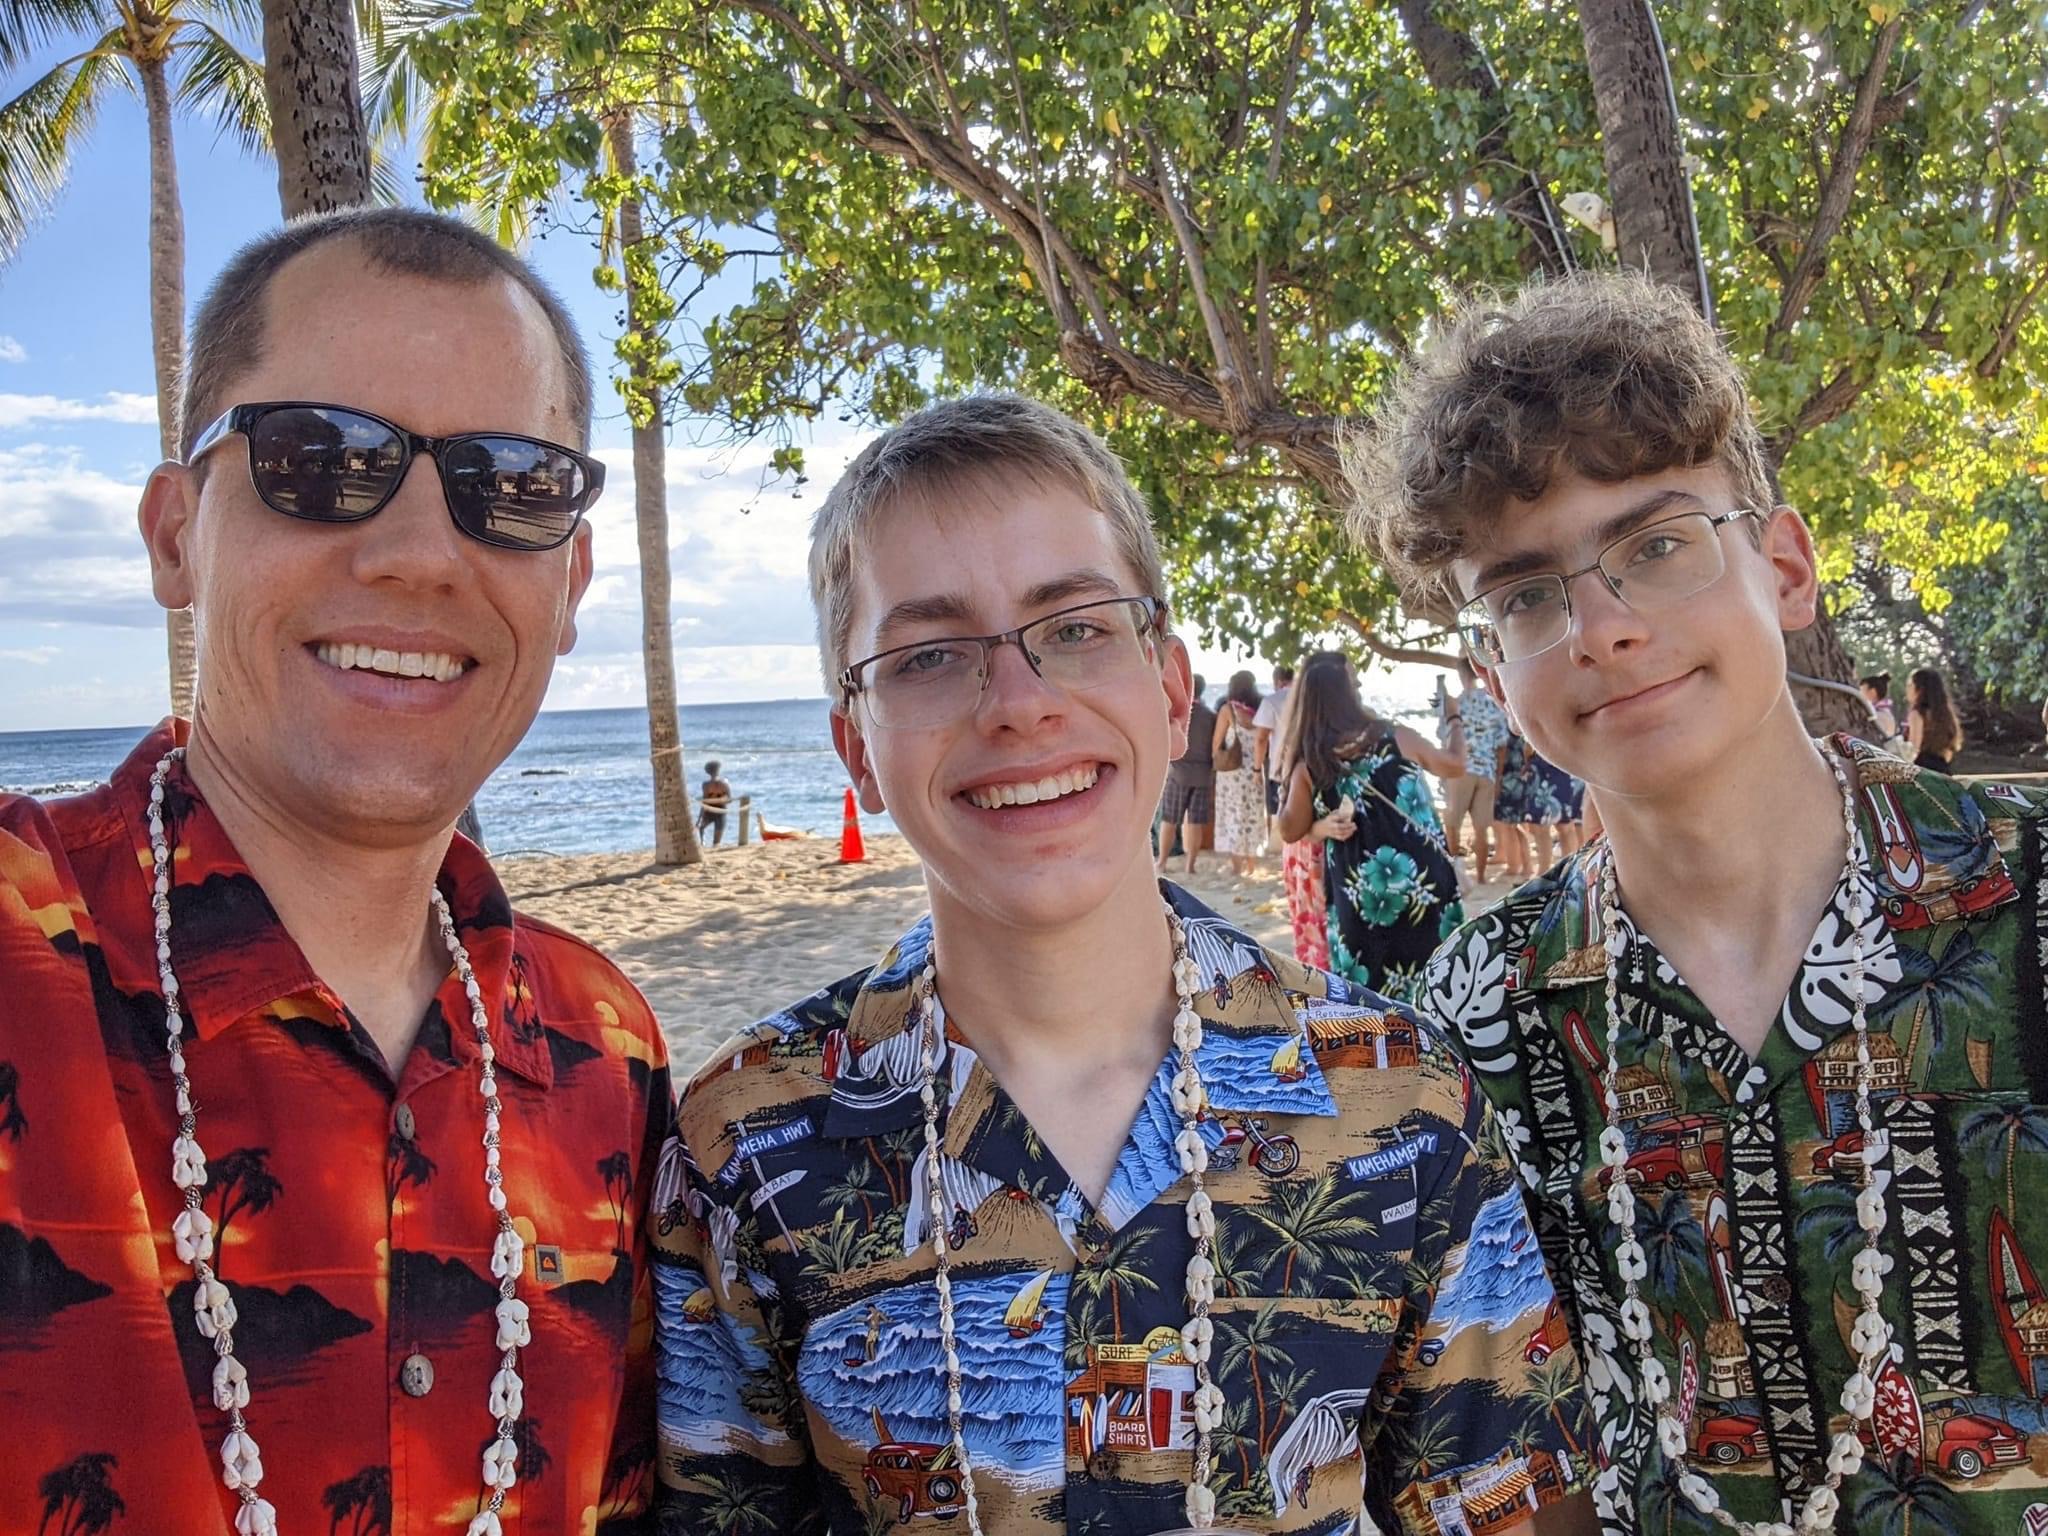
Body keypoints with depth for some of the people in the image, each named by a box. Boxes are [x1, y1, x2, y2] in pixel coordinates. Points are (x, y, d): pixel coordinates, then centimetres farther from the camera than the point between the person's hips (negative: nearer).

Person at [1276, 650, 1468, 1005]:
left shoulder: (1309, 764, -5)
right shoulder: (1397, 738, -3)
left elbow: (1290, 829, 6)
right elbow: (1455, 765, 15)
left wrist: (1289, 771, 15)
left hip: (1361, 899, 0)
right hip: (1425, 886, 0)